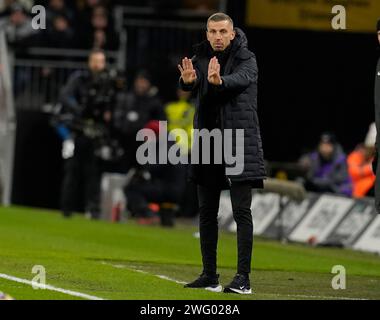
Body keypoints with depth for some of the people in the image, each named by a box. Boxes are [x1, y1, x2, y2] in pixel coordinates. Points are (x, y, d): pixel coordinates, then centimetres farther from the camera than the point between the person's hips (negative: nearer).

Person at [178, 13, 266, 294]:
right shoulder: (201, 58, 7)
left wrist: (220, 81, -48)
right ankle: (209, 276, 15)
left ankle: (244, 277, -10)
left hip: (239, 144, -5)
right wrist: (188, 80, -38)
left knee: (242, 211, -8)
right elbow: (190, 84, -12)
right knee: (207, 212, 8)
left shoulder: (246, 59, -4)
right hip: (207, 142, 5)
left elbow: (241, 78, -26)